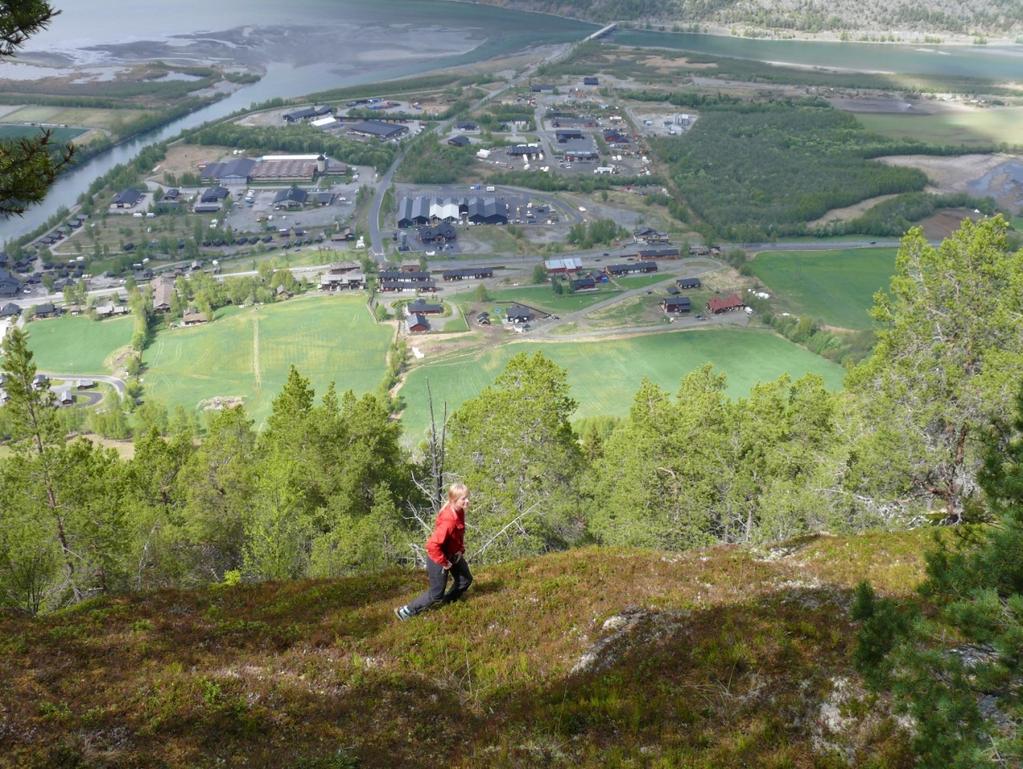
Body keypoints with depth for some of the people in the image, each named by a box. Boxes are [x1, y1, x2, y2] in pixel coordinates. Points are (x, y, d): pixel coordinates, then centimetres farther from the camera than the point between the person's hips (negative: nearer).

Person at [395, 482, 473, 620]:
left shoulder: (459, 511, -8)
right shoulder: (448, 520, -37)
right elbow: (432, 545, -38)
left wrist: (461, 549, 7)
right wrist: (444, 563, -26)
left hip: (454, 554, 9)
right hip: (439, 557, -9)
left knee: (466, 579, 19)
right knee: (436, 594, 3)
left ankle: (447, 601, 41)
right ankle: (406, 611, 18)